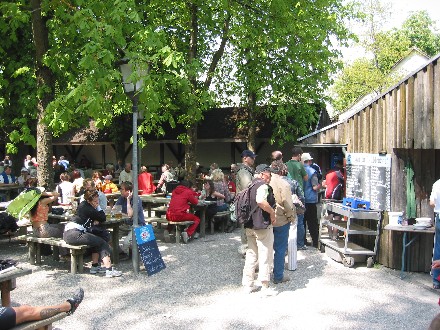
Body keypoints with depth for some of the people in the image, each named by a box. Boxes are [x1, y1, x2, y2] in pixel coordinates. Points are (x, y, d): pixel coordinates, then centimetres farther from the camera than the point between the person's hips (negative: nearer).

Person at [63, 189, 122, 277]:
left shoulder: (84, 205, 17)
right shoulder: (88, 209, -11)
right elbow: (103, 218, -2)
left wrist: (95, 221, -1)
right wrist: (98, 206, 3)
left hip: (68, 233, 10)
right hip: (74, 234, -10)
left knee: (97, 240, 18)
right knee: (102, 243, -8)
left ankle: (95, 266, 14)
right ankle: (109, 269, -16)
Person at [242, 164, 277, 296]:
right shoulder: (263, 185, -14)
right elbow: (261, 201, -32)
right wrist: (272, 212, -19)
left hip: (249, 225, 9)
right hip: (262, 225, -8)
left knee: (251, 254, 15)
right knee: (265, 256, 1)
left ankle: (248, 285, 20)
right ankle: (265, 286, 7)